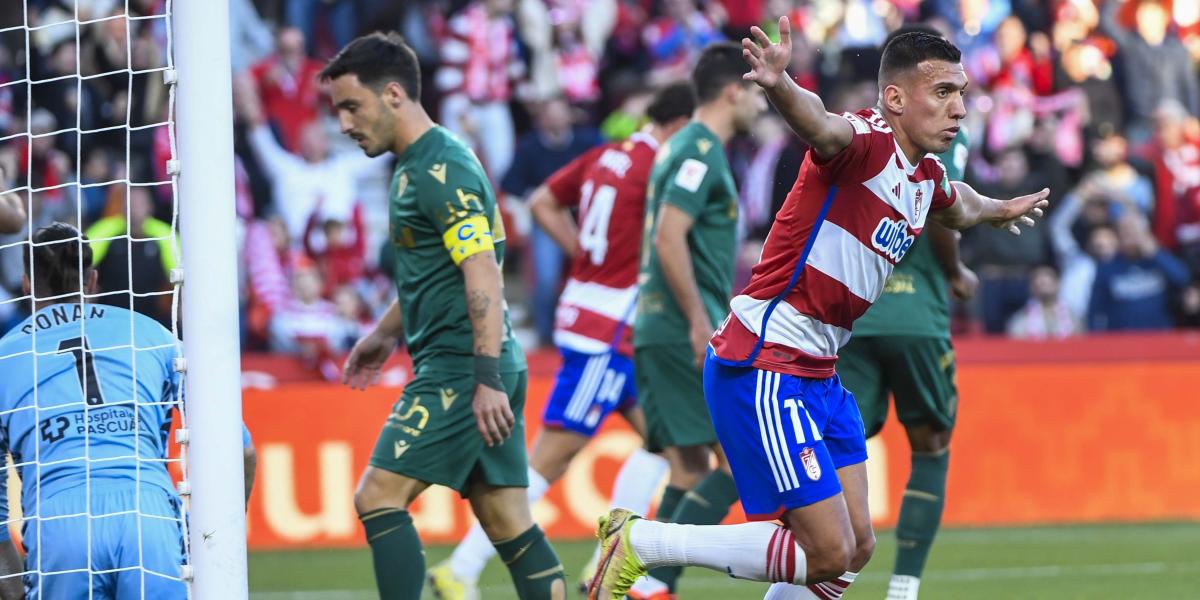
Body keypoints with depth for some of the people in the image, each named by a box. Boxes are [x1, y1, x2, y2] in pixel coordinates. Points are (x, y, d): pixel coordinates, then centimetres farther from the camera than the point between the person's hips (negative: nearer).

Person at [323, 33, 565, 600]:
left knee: (378, 496, -10)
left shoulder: (442, 170, -14)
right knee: (509, 524, 7)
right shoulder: (413, 166, 18)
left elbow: (483, 275, -21)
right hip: (470, 369, 10)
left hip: (461, 369, -10)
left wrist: (486, 377, -27)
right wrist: (385, 335, 37)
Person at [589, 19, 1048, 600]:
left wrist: (997, 210, 56)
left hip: (816, 376, 10)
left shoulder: (927, 177, 11)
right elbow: (821, 126, -43)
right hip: (762, 371, -10)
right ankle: (637, 542, -2)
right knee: (829, 552, -11)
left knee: (854, 549, 8)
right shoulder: (866, 142, -18)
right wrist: (780, 86, -64)